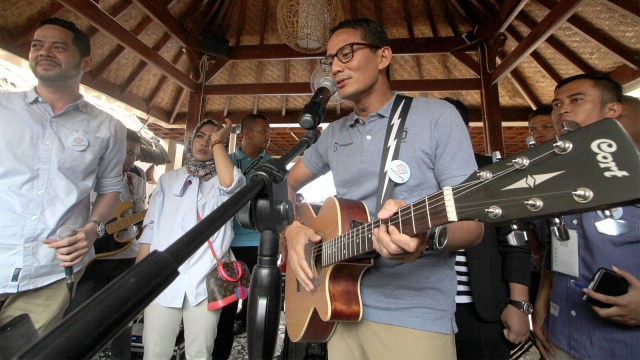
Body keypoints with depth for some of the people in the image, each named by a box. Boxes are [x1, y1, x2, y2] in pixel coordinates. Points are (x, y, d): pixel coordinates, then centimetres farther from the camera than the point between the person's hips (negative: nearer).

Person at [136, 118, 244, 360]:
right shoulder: (168, 179, 14)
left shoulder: (221, 181, 5)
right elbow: (150, 228, 14)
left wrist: (218, 141, -9)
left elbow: (231, 183, -22)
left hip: (205, 281, -2)